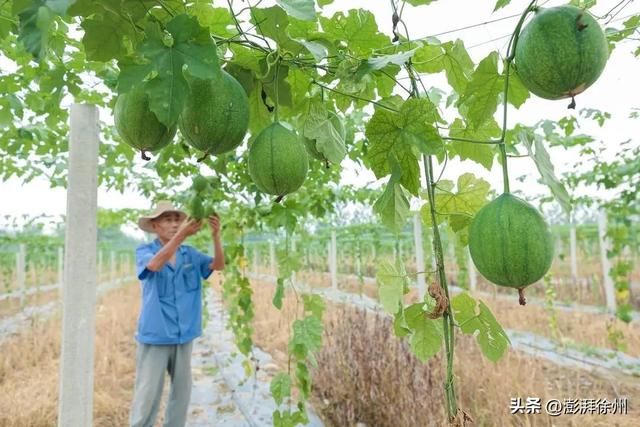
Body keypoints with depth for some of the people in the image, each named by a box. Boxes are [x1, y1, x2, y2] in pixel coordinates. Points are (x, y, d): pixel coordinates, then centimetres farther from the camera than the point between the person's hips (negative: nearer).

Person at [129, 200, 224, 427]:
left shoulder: (190, 254, 4)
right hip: (155, 335, -4)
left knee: (182, 393, 15)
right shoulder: (144, 250, -6)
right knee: (147, 397, 3)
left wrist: (216, 236, -28)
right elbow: (155, 264, -28)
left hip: (184, 335, 4)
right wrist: (182, 234, -40)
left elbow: (218, 265, -10)